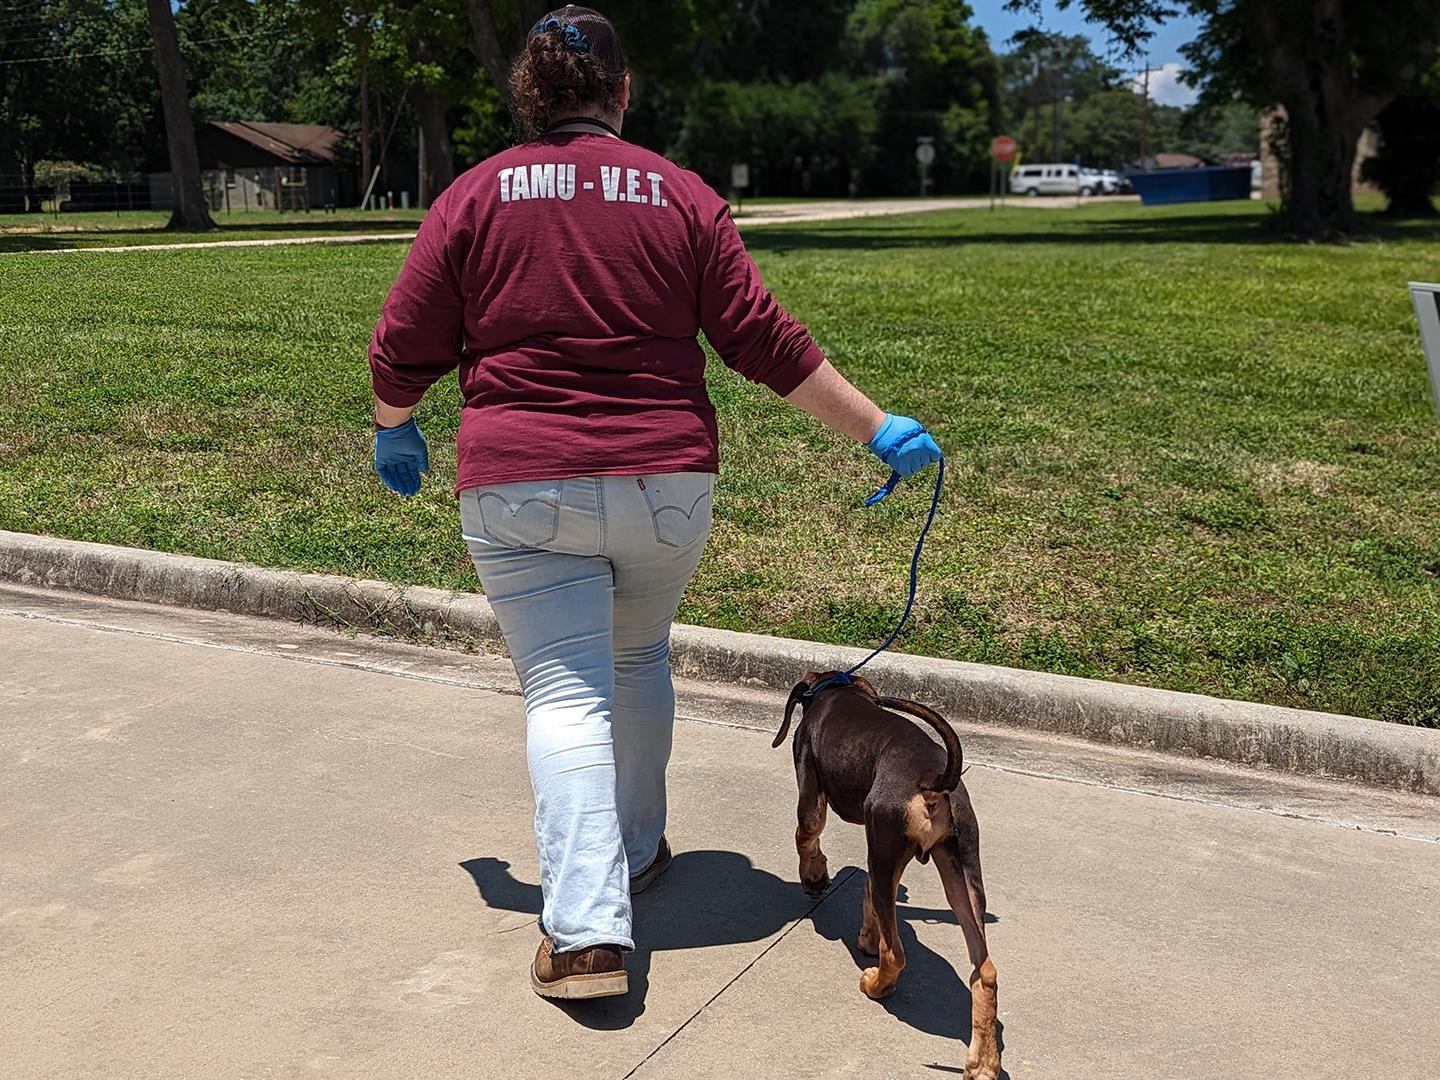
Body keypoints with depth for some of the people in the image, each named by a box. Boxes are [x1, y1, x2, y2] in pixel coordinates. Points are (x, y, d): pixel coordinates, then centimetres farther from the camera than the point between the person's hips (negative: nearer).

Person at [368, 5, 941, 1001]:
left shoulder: (475, 196, 2)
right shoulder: (682, 196, 3)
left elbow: (405, 350, 3)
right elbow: (764, 341, 0)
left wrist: (395, 430, 23)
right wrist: (876, 429, 7)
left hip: (520, 489, -2)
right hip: (666, 481, 2)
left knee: (565, 692, 0)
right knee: (638, 661, 23)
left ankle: (586, 930, -9)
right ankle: (637, 851, 36)